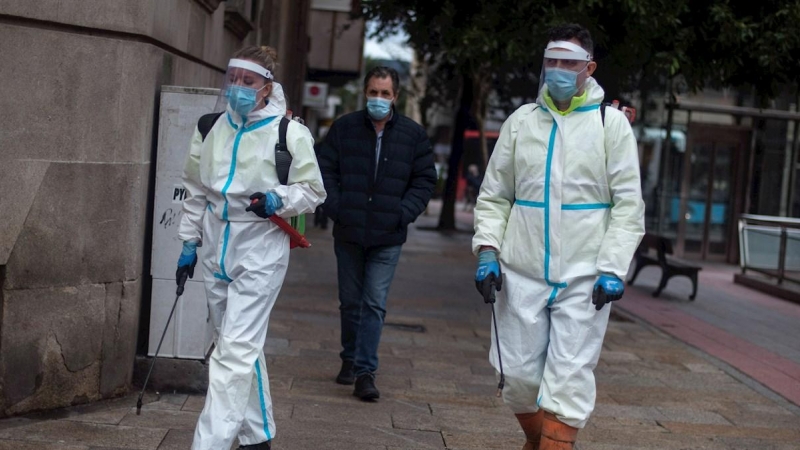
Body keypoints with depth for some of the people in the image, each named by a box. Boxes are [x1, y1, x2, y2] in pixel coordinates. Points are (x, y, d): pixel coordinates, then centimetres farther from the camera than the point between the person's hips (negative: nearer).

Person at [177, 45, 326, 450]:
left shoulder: (290, 133, -9)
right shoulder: (212, 129, 6)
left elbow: (312, 191, -3)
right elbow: (196, 191, 16)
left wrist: (279, 201, -21)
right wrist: (189, 241, 13)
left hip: (260, 253, -6)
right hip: (218, 250, 6)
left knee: (236, 350, -11)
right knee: (242, 347, 15)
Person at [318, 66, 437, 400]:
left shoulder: (413, 135, 3)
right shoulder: (344, 128, 4)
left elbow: (425, 180, 6)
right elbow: (326, 171, 7)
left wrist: (403, 214, -6)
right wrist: (335, 208, -7)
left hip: (387, 238, -1)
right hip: (348, 233, 2)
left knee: (375, 304, -5)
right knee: (350, 301, 13)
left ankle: (365, 371, -3)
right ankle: (350, 359, 29)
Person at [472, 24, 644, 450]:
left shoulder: (611, 123, -1)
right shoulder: (521, 121, 7)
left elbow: (628, 203, -3)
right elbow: (493, 196, 11)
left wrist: (613, 267, -12)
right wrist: (487, 250, -2)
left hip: (584, 276, -3)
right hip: (521, 272, 3)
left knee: (569, 379, -6)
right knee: (518, 374, 8)